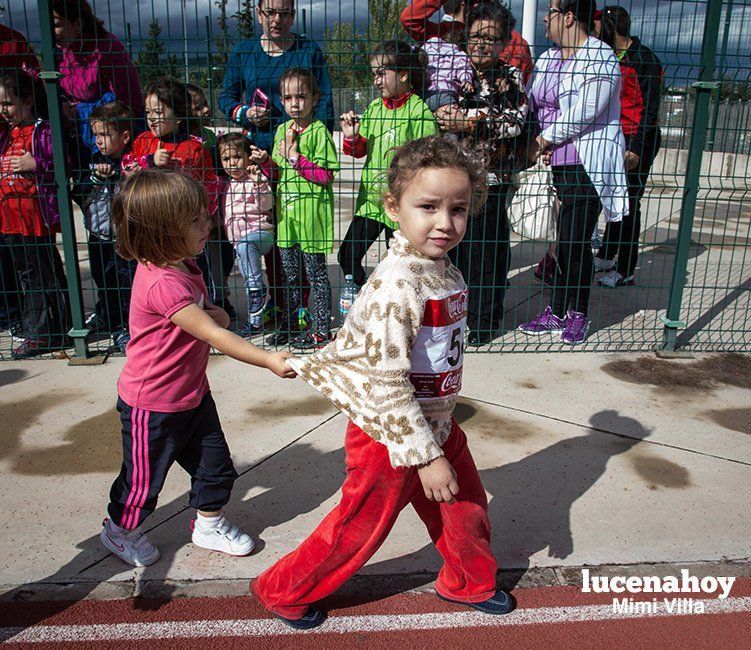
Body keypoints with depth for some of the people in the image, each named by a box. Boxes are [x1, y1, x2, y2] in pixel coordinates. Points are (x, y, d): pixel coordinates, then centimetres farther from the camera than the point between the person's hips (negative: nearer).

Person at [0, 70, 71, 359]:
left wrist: (36, 165, -23)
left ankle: (44, 332, 7)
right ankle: (30, 324, 28)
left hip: (36, 215, -8)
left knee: (43, 274, -1)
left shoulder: (44, 131, -7)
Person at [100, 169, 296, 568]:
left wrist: (211, 313, -9)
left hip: (192, 393, 8)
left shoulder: (182, 267, 0)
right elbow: (214, 336, -33)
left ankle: (209, 525, 40)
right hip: (153, 405, -8)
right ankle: (119, 531, 42)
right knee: (144, 479, 15)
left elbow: (213, 317, 15)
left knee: (215, 468, 17)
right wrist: (268, 360, -34)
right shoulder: (163, 284, -31)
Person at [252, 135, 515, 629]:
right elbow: (386, 385, -28)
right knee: (359, 529, 11)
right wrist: (426, 457, -22)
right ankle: (285, 591, 35)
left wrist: (440, 431, 18)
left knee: (468, 509, 21)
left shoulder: (446, 274, 0)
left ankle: (470, 582, 50)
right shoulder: (396, 286, -28)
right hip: (391, 439, -8)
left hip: (438, 426, 8)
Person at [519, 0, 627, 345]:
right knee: (561, 240, 9)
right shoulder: (546, 59, 15)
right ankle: (555, 313, 17)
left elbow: (582, 115, -17)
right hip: (556, 164, 7)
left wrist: (542, 140, -7)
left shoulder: (601, 58, -9)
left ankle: (577, 316, 13)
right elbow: (532, 105, 11)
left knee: (575, 243, -3)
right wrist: (542, 145, -6)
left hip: (587, 165, -6)